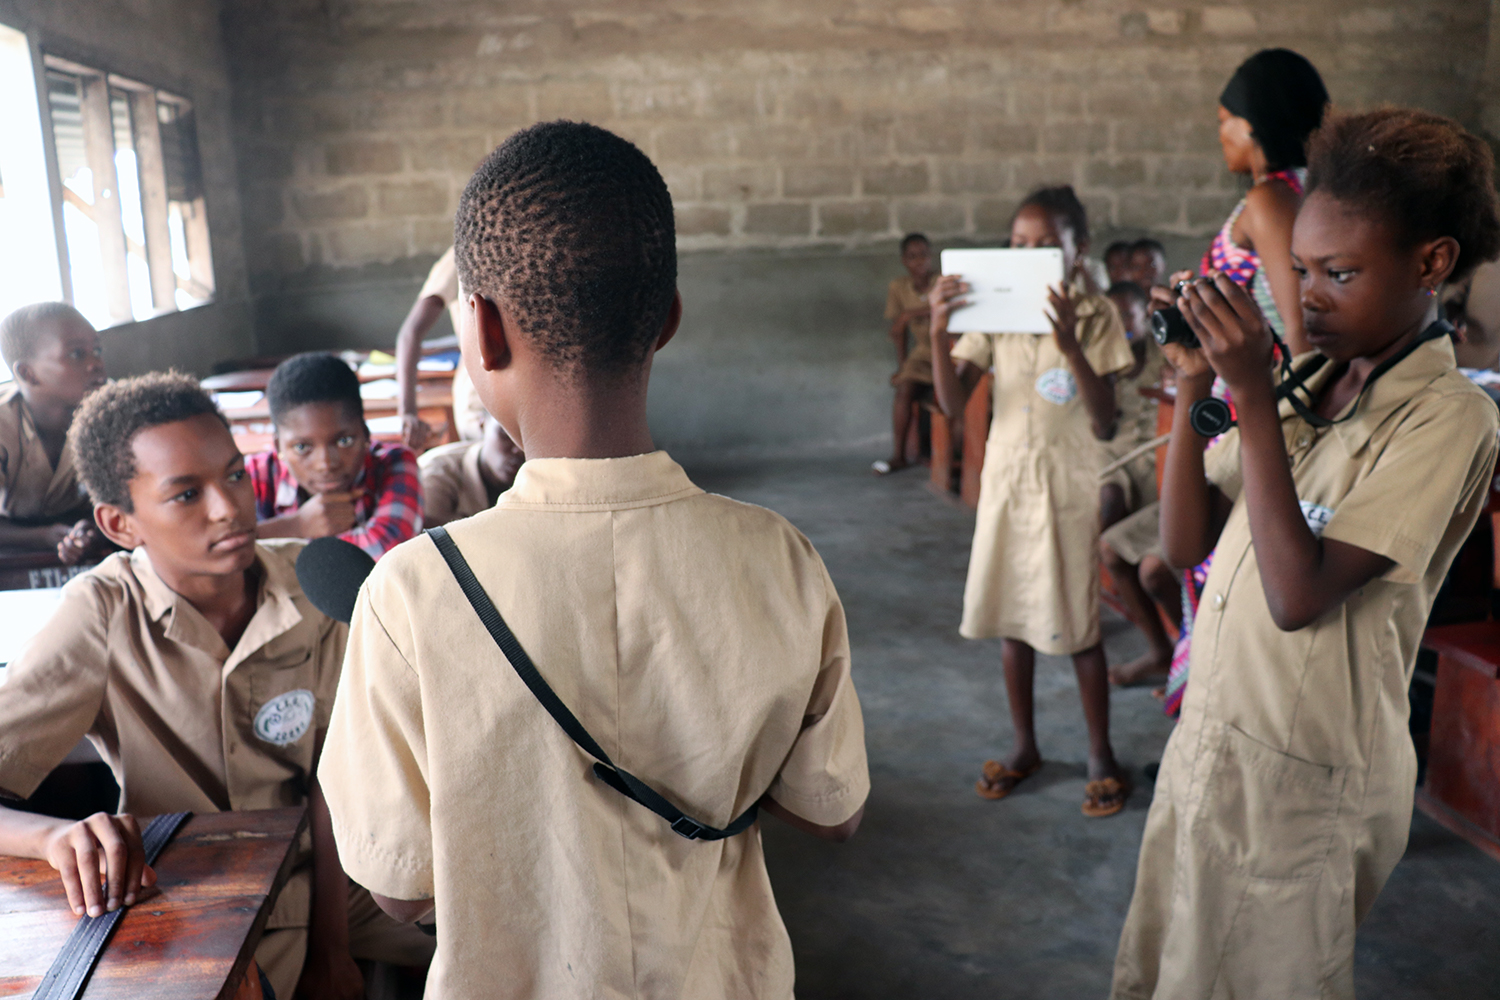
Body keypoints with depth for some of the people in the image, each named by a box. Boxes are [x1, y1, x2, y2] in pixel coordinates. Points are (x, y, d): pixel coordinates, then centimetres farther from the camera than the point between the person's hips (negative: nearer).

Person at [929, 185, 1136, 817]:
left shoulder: (1095, 316, -8)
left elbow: (1105, 425, -15)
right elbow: (952, 403, -9)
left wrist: (1071, 346, -27)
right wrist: (939, 332, -23)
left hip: (1066, 487, -3)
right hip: (1005, 481, 3)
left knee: (1077, 626, 4)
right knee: (1013, 620, 12)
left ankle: (1101, 757, 22)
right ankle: (1025, 747, 29)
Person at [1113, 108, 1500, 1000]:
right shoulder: (1308, 382, 4)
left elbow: (1299, 595, -25)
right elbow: (1188, 544, 2)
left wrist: (1253, 399, -26)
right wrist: (1194, 392, -9)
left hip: (1302, 781, -6)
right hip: (1211, 734, 7)